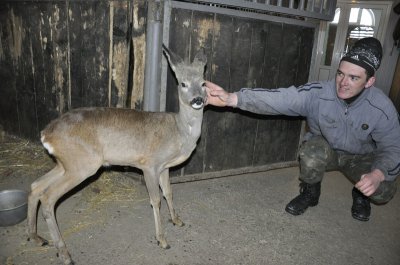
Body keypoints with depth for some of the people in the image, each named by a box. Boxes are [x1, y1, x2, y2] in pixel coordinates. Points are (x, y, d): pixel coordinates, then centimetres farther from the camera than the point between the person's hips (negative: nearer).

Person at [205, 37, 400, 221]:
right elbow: (279, 98, -42)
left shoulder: (382, 108, -25)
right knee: (312, 150, -34)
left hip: (361, 158, 1)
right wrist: (231, 98, -57)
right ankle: (310, 193, -1)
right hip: (324, 150, 0)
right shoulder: (317, 94, -29)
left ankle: (360, 196, 16)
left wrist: (378, 174, -40)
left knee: (383, 191, -24)